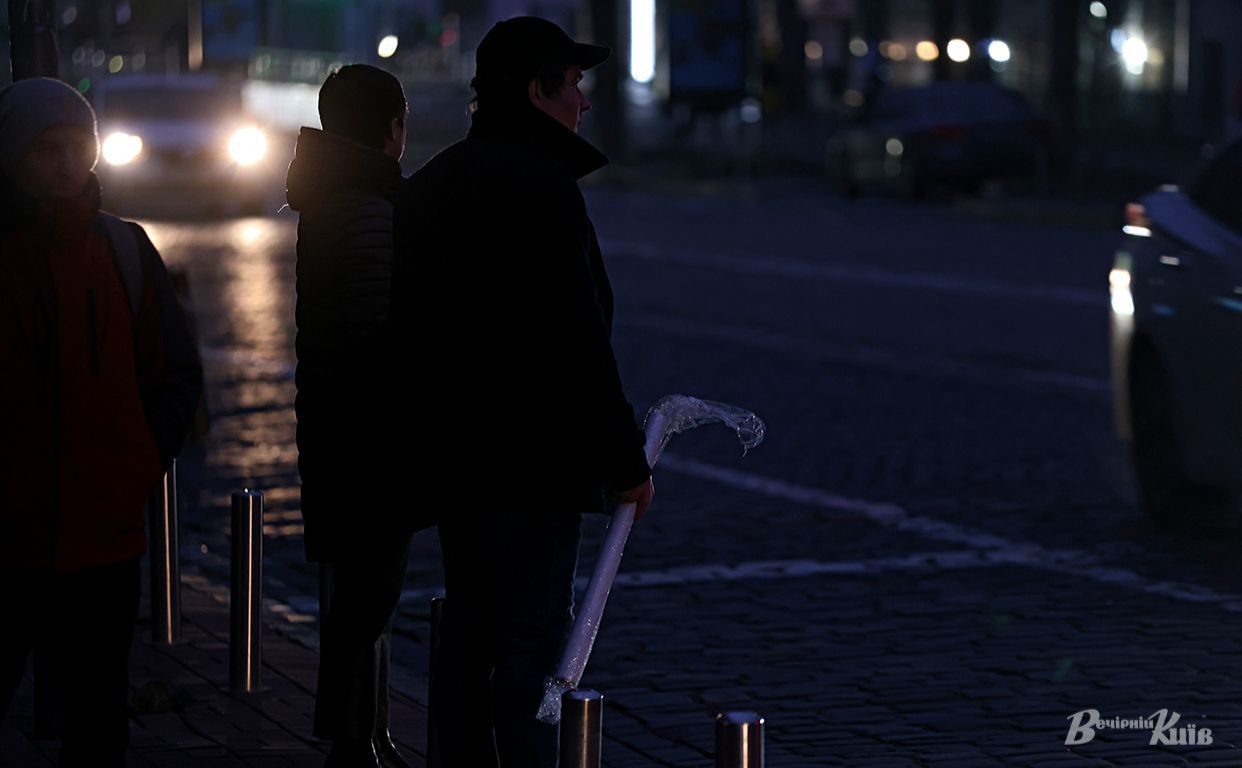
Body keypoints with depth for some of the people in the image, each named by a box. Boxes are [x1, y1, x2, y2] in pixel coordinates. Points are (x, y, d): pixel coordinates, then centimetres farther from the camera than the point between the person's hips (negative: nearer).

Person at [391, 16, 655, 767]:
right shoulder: (541, 185, -15)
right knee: (532, 641, -6)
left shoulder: (431, 184, 13)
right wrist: (626, 460, -13)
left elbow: (411, 325, 18)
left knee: (469, 628, 15)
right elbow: (580, 340, -18)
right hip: (532, 457, -9)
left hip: (450, 451, 9)